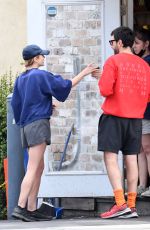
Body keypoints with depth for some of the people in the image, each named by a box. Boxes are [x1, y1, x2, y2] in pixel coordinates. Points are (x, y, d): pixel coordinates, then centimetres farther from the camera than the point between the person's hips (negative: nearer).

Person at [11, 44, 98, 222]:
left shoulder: (20, 79, 13)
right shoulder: (41, 75, -9)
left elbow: (15, 103, 16)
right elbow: (64, 86, -6)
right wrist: (83, 74, 4)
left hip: (26, 125, 8)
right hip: (39, 122, -8)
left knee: (39, 168, 11)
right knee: (33, 169, -12)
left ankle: (31, 209, 7)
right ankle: (20, 207, -20)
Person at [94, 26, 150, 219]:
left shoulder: (113, 61, -7)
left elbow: (105, 90, -14)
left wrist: (102, 79, 6)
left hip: (114, 116, -5)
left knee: (110, 158, -4)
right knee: (131, 159, 7)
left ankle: (121, 204, -15)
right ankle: (132, 206, 6)